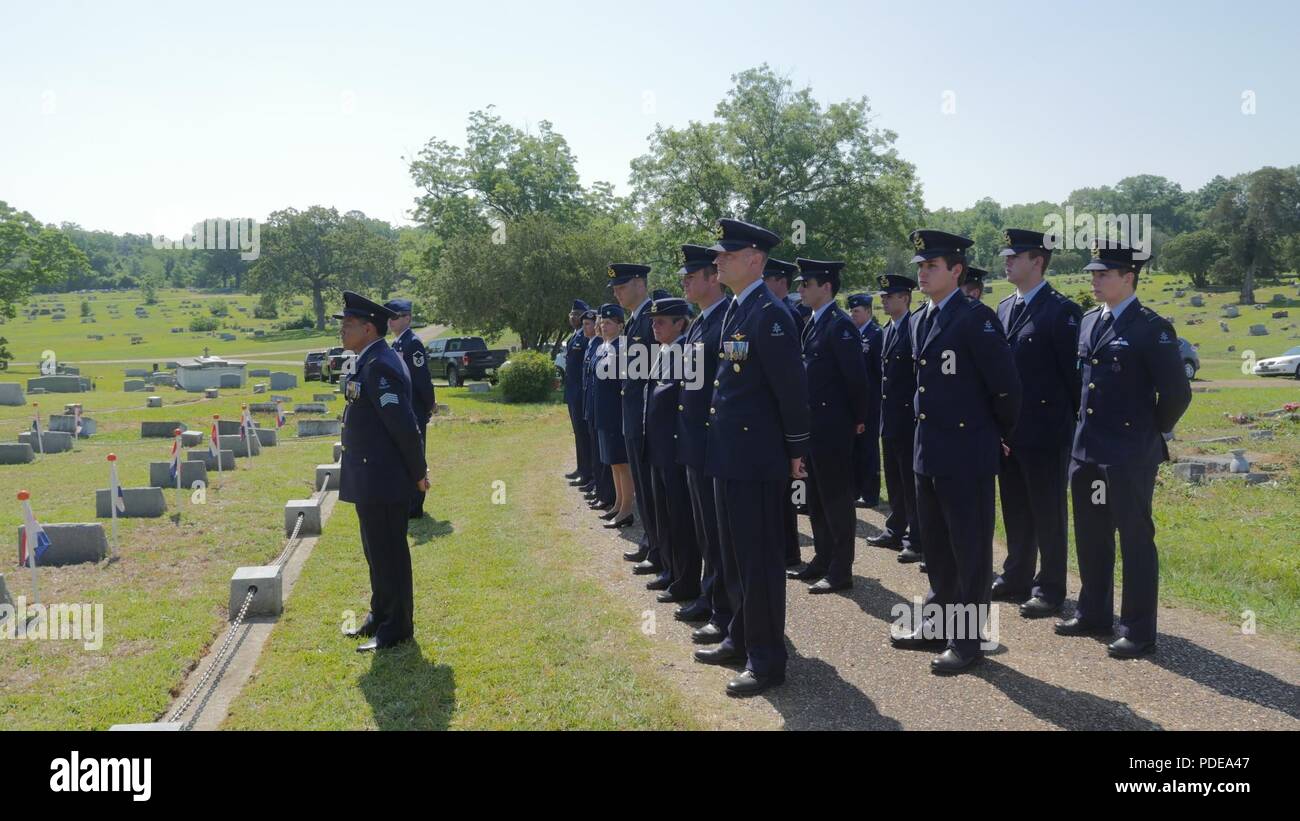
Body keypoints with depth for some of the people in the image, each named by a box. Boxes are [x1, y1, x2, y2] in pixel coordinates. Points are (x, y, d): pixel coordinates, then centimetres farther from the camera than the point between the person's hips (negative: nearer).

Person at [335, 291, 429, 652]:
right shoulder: (369, 362, 12)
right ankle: (380, 617, 34)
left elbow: (404, 425, -23)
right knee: (377, 551, 20)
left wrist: (418, 473, -15)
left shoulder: (380, 366, -21)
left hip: (384, 481, -10)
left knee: (389, 554, 1)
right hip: (370, 480, 10)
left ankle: (396, 628, 12)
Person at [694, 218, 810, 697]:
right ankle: (741, 639, 34)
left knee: (760, 558, -1)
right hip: (730, 455, 10)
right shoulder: (735, 311, 13)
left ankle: (767, 661, 10)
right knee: (736, 554, 19)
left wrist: (796, 450, -13)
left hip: (757, 458, -10)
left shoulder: (769, 314, -16)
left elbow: (792, 387, -17)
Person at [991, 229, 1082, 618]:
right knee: (1015, 509, 16)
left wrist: (1072, 423, -9)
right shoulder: (1004, 308, 11)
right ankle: (1016, 577, 28)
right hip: (1009, 429, 7)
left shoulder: (1061, 310, -11)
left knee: (1048, 512, 3)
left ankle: (1050, 588, 13)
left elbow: (1074, 373, -11)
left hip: (1046, 432, -7)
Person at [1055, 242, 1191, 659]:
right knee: (1091, 537, 16)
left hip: (1130, 455, -7)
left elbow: (1176, 393, -12)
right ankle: (1094, 614, 31)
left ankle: (1139, 631, 11)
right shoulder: (1088, 322, 9)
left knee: (1135, 539, 1)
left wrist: (1153, 433, -1)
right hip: (1086, 450, 7)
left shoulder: (1152, 328, -12)